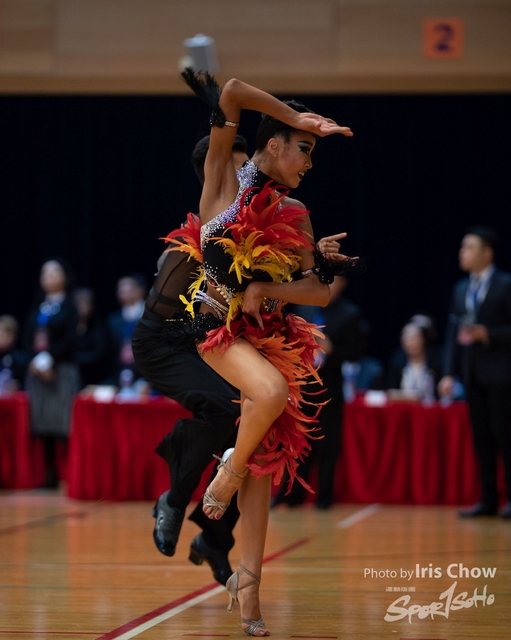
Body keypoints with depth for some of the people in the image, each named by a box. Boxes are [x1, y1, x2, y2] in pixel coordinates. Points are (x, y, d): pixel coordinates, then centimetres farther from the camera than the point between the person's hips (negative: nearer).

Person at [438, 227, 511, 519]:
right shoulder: (462, 289, 13)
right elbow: (454, 332, 13)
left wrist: (487, 334, -20)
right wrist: (450, 372, 6)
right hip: (473, 373, 6)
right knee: (481, 438, 7)